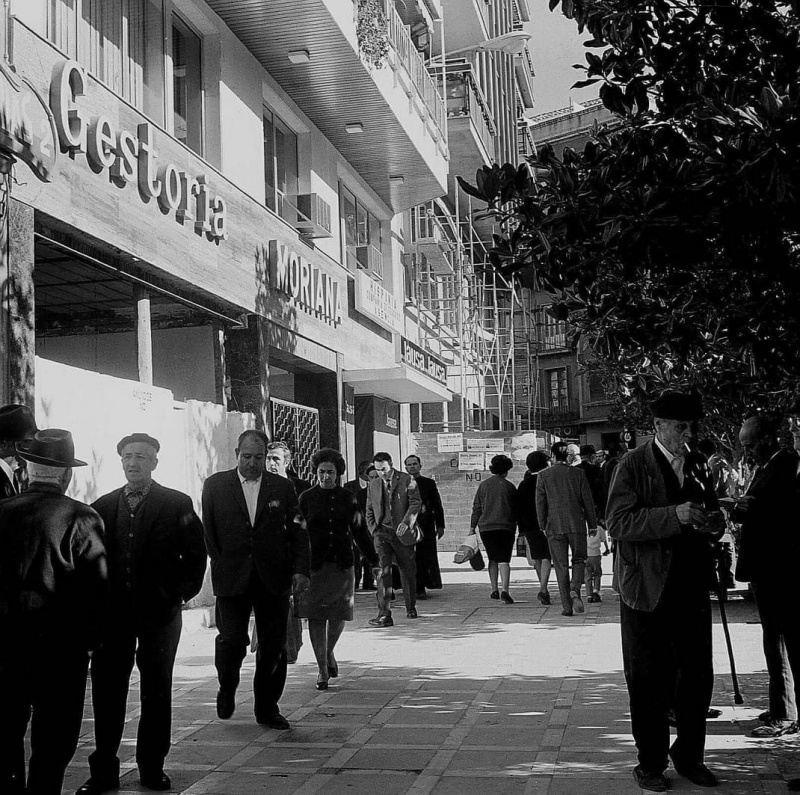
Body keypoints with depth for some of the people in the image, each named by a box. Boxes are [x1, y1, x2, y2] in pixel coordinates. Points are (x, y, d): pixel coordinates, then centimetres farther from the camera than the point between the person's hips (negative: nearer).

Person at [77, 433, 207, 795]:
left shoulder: (177, 505, -1)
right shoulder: (103, 507, 6)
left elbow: (195, 554, 2)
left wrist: (182, 592, -4)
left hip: (160, 612, -2)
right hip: (113, 612, 2)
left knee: (157, 690, 7)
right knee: (107, 691, 4)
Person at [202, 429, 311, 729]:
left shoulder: (282, 487, 7)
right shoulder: (215, 485, 6)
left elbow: (298, 532, 6)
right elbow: (208, 532, 8)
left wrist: (300, 569, -5)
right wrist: (220, 565, 0)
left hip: (273, 580, 1)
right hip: (232, 580, -1)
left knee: (273, 647, 4)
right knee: (231, 640, -9)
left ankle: (267, 709, 19)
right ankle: (227, 688, 22)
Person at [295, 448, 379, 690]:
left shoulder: (347, 498, 7)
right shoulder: (306, 498, 1)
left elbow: (360, 532, 14)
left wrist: (374, 561, 13)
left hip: (341, 566, 2)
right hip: (314, 567, -2)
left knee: (339, 616, 4)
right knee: (316, 617, -1)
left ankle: (329, 653, 32)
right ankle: (322, 669, 7)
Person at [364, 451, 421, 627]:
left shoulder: (407, 480, 1)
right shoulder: (373, 486, 13)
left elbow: (415, 503, -6)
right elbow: (369, 511, 19)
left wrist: (406, 522, -20)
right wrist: (374, 530, 4)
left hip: (401, 533, -2)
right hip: (382, 533, 2)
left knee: (408, 571, 8)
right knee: (383, 572, -10)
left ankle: (411, 607, 29)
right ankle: (384, 615, -14)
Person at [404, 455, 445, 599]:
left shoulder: (429, 483, 9)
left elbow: (438, 506, 9)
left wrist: (440, 525, 3)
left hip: (426, 526, 0)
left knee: (424, 558, -2)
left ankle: (421, 588, 5)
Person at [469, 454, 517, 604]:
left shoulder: (484, 485, 4)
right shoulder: (510, 486, 0)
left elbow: (476, 507, 4)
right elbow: (516, 509, 5)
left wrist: (472, 527, 8)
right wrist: (513, 524, 19)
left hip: (486, 527, 2)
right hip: (506, 527, -2)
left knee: (493, 558, 15)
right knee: (504, 559, -3)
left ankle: (494, 590, 15)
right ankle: (504, 590, -19)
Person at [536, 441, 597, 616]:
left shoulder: (544, 475, -1)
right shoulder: (578, 473, 0)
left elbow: (540, 503, 1)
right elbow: (588, 500, 2)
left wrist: (543, 526, 10)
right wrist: (592, 524, 10)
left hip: (554, 526, 0)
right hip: (576, 523, 0)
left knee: (561, 566, 6)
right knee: (579, 559, 14)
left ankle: (567, 606, 4)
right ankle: (575, 589, -13)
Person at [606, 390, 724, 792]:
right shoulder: (633, 465, -6)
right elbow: (617, 522, -17)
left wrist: (713, 525, -4)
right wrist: (673, 515, -27)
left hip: (692, 588, 5)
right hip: (648, 589, -5)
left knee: (698, 676, 9)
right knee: (649, 683, 4)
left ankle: (689, 757, 25)